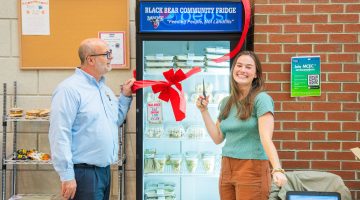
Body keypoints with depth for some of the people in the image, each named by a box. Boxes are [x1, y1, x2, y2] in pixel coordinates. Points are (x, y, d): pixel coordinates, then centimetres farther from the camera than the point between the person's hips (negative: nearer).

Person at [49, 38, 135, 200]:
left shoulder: (104, 89, 13)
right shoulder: (69, 89, -15)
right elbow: (60, 135, -20)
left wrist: (125, 97, 11)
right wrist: (67, 176, -22)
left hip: (105, 170, 9)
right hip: (84, 172, -9)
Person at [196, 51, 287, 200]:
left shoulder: (261, 99, -9)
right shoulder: (226, 102, 10)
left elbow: (266, 138, -18)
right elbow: (217, 138, 12)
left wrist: (277, 169, -31)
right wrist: (204, 110, 7)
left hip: (252, 169, -6)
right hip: (226, 169, 6)